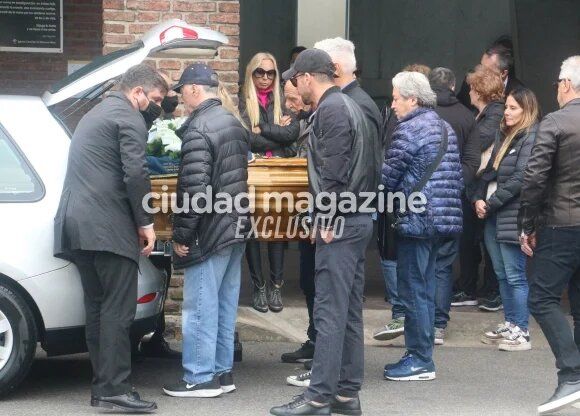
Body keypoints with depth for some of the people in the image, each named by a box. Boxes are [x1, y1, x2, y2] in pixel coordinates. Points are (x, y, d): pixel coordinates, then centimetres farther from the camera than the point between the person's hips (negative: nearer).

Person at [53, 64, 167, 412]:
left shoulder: (96, 114, 26)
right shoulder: (129, 118, -5)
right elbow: (135, 173, -15)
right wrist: (146, 222, -8)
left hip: (77, 222, 10)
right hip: (108, 225, -10)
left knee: (99, 307, 10)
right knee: (118, 309, -9)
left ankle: (102, 386, 11)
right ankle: (115, 390, -11)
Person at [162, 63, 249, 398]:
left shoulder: (198, 129, -17)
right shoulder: (234, 123, 12)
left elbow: (194, 189, -21)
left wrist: (181, 235, -15)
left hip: (209, 232, -9)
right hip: (236, 228, 9)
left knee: (200, 307, -2)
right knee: (225, 305, 13)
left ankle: (200, 378, 2)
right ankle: (222, 372, 19)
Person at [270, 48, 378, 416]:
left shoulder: (330, 110, -12)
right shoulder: (348, 106, 18)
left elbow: (334, 171, -20)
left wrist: (329, 221, -16)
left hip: (340, 223, -10)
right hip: (359, 220, 10)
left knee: (330, 312, -9)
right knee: (350, 311, 11)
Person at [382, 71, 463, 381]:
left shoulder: (409, 129, -12)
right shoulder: (445, 128, 15)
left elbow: (387, 178, -11)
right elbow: (458, 179, 18)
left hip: (416, 220, -9)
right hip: (441, 219, 9)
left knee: (412, 289, -3)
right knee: (425, 289, 14)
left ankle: (420, 361, 0)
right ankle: (421, 355, 19)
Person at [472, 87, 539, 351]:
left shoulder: (532, 137, -10)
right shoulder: (504, 135, 16)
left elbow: (519, 179, -16)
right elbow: (489, 170, 17)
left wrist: (491, 204, -12)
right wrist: (479, 199, 1)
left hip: (513, 217, -8)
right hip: (493, 215, 8)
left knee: (515, 275, -6)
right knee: (502, 274, 13)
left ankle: (521, 332, -1)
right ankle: (509, 324, 21)